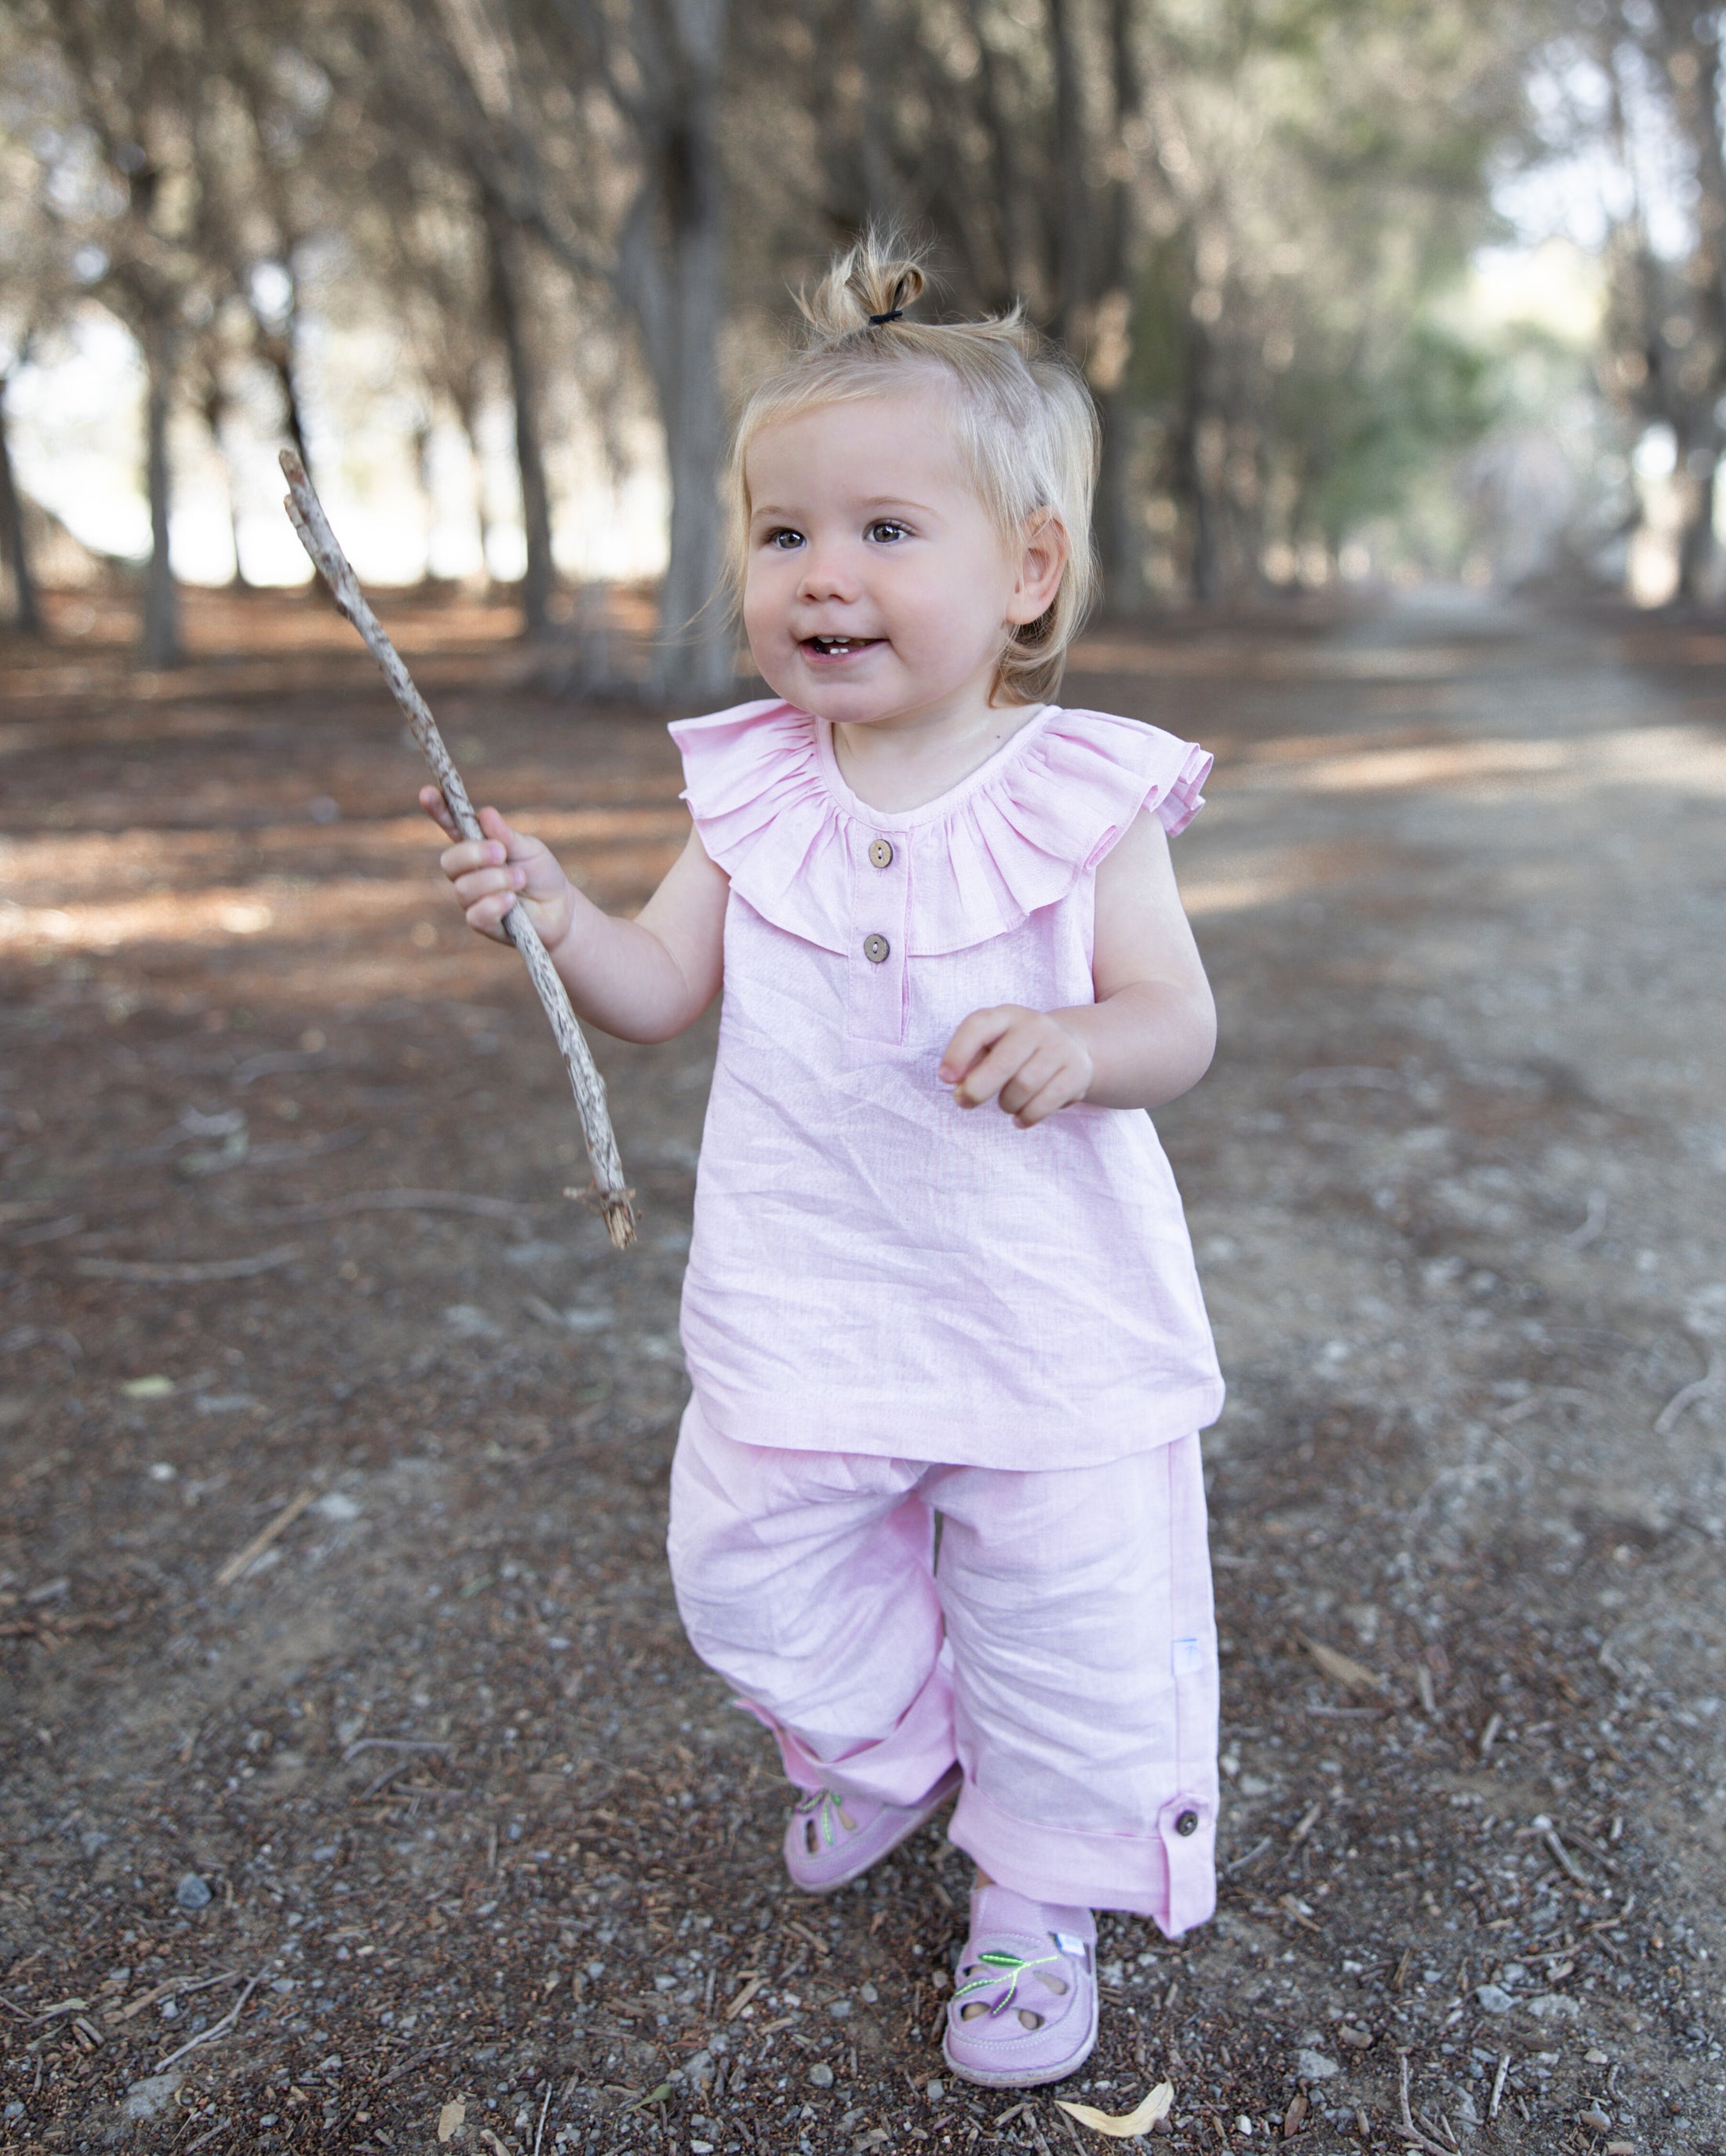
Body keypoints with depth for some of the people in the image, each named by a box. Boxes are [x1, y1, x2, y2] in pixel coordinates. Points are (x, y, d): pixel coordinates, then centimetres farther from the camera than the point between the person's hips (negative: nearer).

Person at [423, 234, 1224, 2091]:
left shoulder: (1082, 795, -11)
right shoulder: (753, 788, -2)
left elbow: (1176, 1021, -10)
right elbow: (662, 989, 2)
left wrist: (1082, 1046, -32)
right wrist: (555, 917, -17)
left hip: (1045, 1312, -3)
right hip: (804, 1300, 3)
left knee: (1070, 1618, 9)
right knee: (754, 1573, 16)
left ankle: (1042, 1886, 37)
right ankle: (881, 1741, 48)